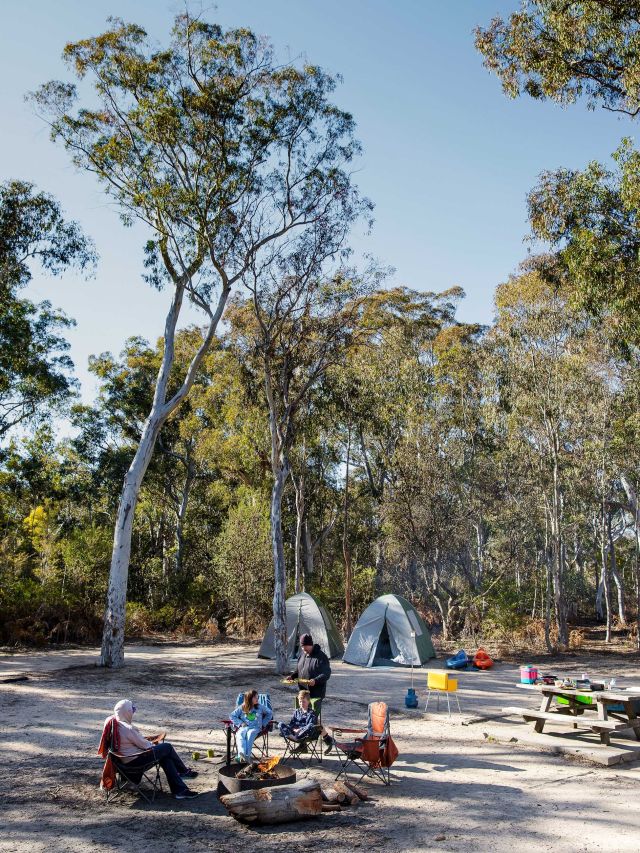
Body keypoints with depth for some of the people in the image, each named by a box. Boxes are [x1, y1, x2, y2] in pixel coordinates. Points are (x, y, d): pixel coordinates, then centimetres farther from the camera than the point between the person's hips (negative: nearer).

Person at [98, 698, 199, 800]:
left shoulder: (114, 724, 4)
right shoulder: (128, 728, -24)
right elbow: (143, 744, -15)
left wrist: (147, 741, 14)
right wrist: (153, 745, 6)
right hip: (135, 760, -10)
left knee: (165, 758, 10)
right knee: (168, 747, 0)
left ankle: (179, 790, 9)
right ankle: (184, 771, 23)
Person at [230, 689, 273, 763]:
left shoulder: (260, 707, 17)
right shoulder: (241, 708, 14)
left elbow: (269, 713, 23)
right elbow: (232, 716, 14)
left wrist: (263, 723, 11)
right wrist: (240, 723, -1)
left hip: (255, 728, -1)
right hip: (243, 727, 1)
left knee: (250, 734, -37)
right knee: (240, 735, -35)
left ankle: (247, 755, -54)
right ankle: (241, 755, -55)